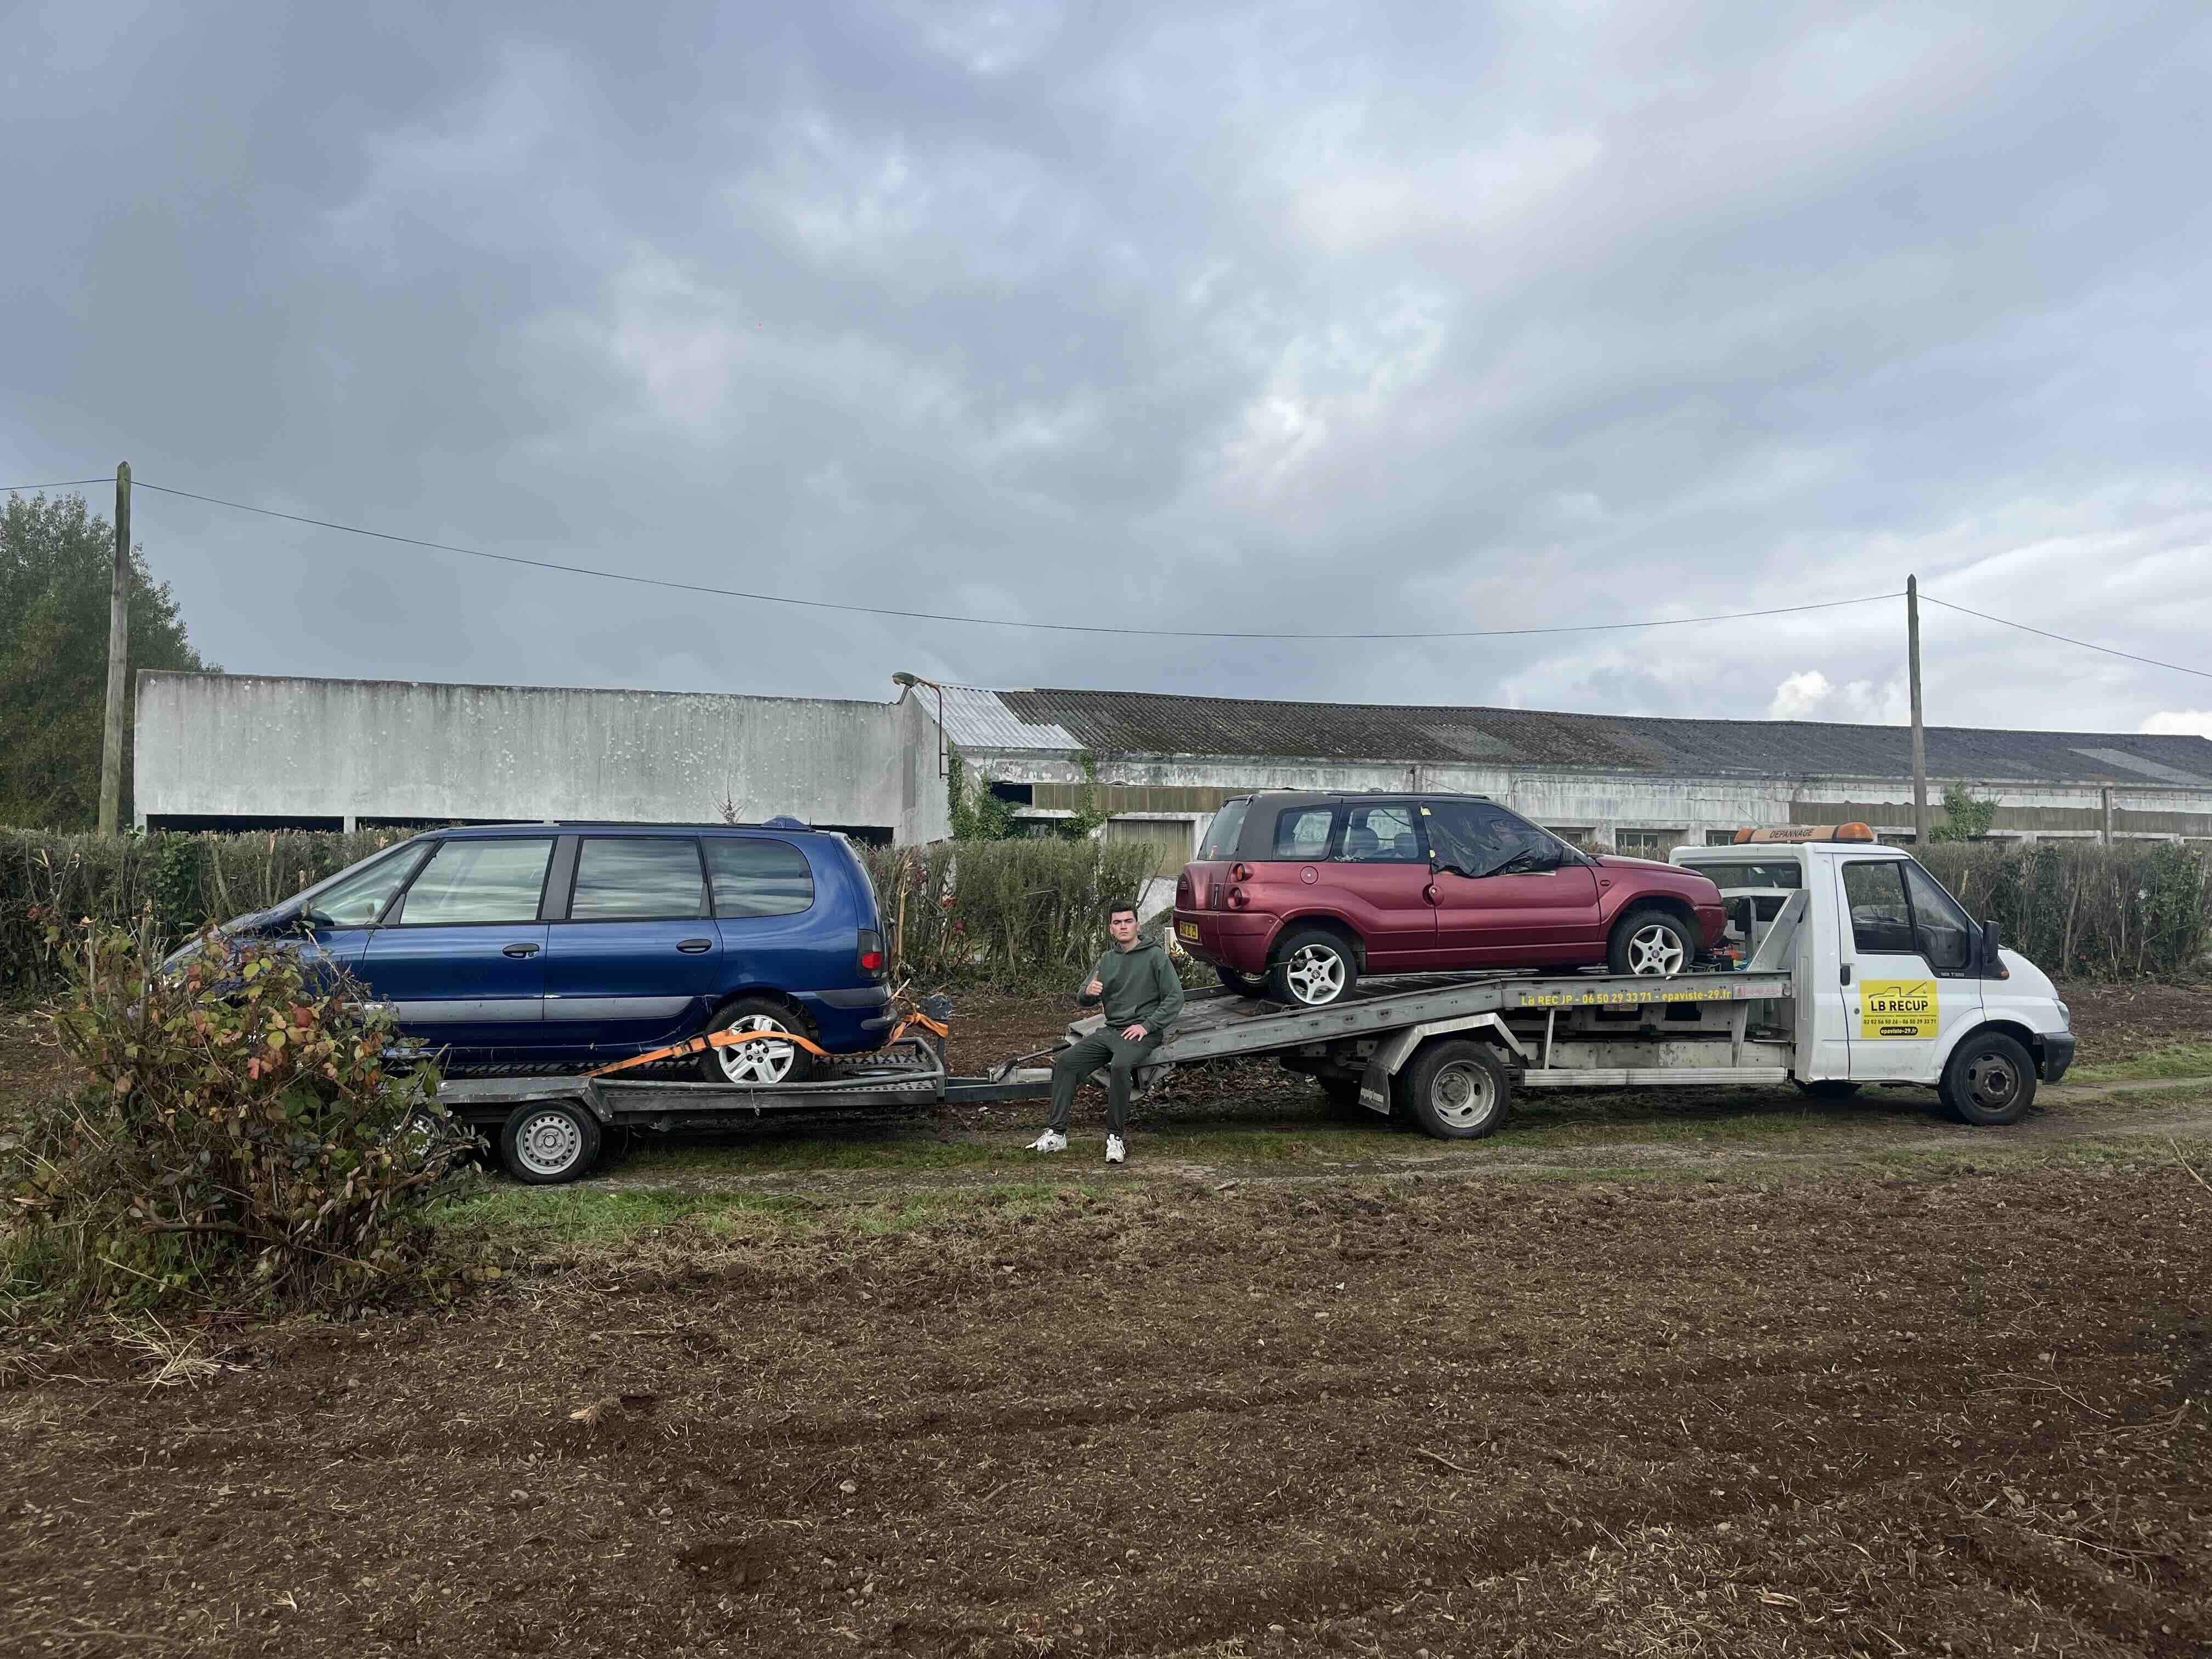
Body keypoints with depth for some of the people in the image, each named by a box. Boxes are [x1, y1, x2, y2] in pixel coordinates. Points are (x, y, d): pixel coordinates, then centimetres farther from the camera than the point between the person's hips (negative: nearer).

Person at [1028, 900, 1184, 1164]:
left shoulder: (1155, 955, -1)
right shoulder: (1107, 960, 15)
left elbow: (1175, 997, -6)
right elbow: (1082, 1001, 12)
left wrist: (1147, 1025, -15)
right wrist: (1088, 992, -13)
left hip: (1142, 1031, -6)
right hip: (1110, 1030, 6)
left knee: (1120, 1065, -35)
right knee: (1066, 1060, -12)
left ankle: (1117, 1136, -24)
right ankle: (1057, 1133, -11)